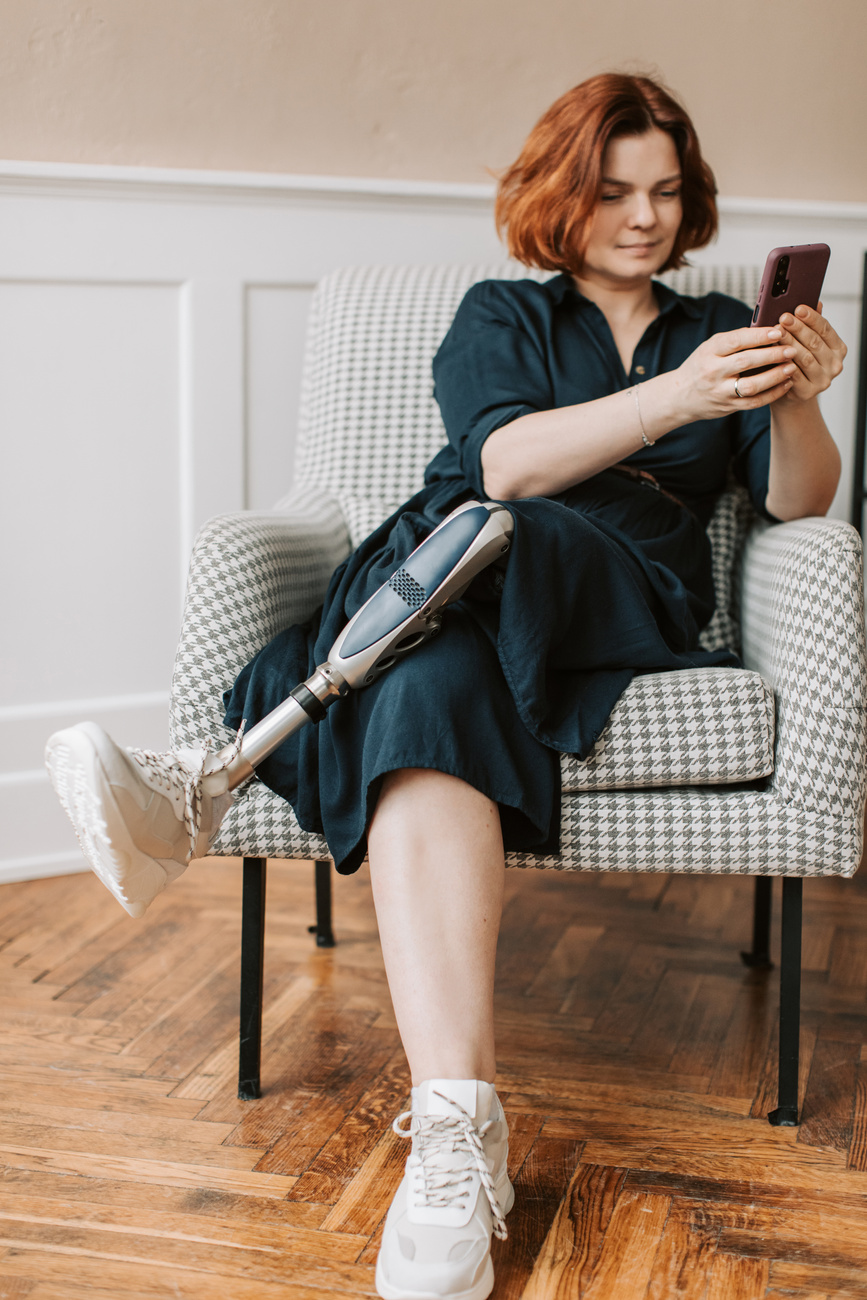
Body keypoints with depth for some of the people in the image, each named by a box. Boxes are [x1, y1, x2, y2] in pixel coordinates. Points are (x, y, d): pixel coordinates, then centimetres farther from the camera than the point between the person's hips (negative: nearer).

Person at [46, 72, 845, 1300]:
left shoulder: (718, 329, 24)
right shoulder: (501, 314, 20)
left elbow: (796, 502, 12)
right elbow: (503, 462, -3)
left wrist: (797, 407, -11)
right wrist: (671, 400, -17)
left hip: (629, 601, 0)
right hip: (473, 582, 0)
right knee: (430, 685, -40)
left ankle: (212, 779, -38)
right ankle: (457, 1129, -54)